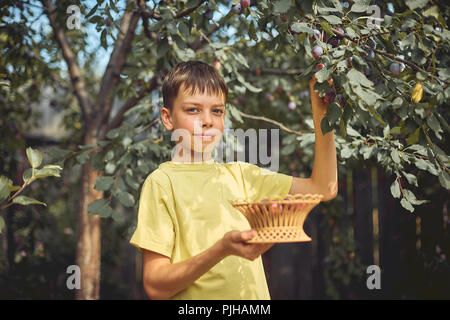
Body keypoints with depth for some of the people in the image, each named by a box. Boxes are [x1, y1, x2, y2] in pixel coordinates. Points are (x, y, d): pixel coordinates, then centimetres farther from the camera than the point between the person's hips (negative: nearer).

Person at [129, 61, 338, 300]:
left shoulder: (239, 174, 11)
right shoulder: (162, 181, -4)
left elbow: (323, 188, 8)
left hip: (252, 294, 4)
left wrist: (322, 109, 2)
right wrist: (222, 249, -23)